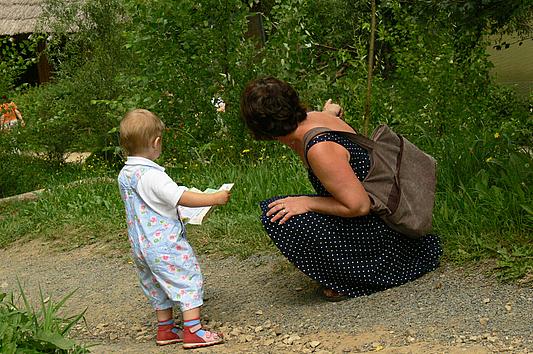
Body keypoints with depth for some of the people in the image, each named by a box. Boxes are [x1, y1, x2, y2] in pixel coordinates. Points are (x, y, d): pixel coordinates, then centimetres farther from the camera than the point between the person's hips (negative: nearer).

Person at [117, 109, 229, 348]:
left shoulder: (124, 175, 5)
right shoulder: (153, 176, -23)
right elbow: (182, 198, -26)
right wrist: (215, 198, -19)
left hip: (140, 246, 9)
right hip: (165, 244, -9)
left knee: (158, 287, 21)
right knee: (188, 281, -1)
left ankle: (165, 329, 31)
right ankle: (193, 331, -1)